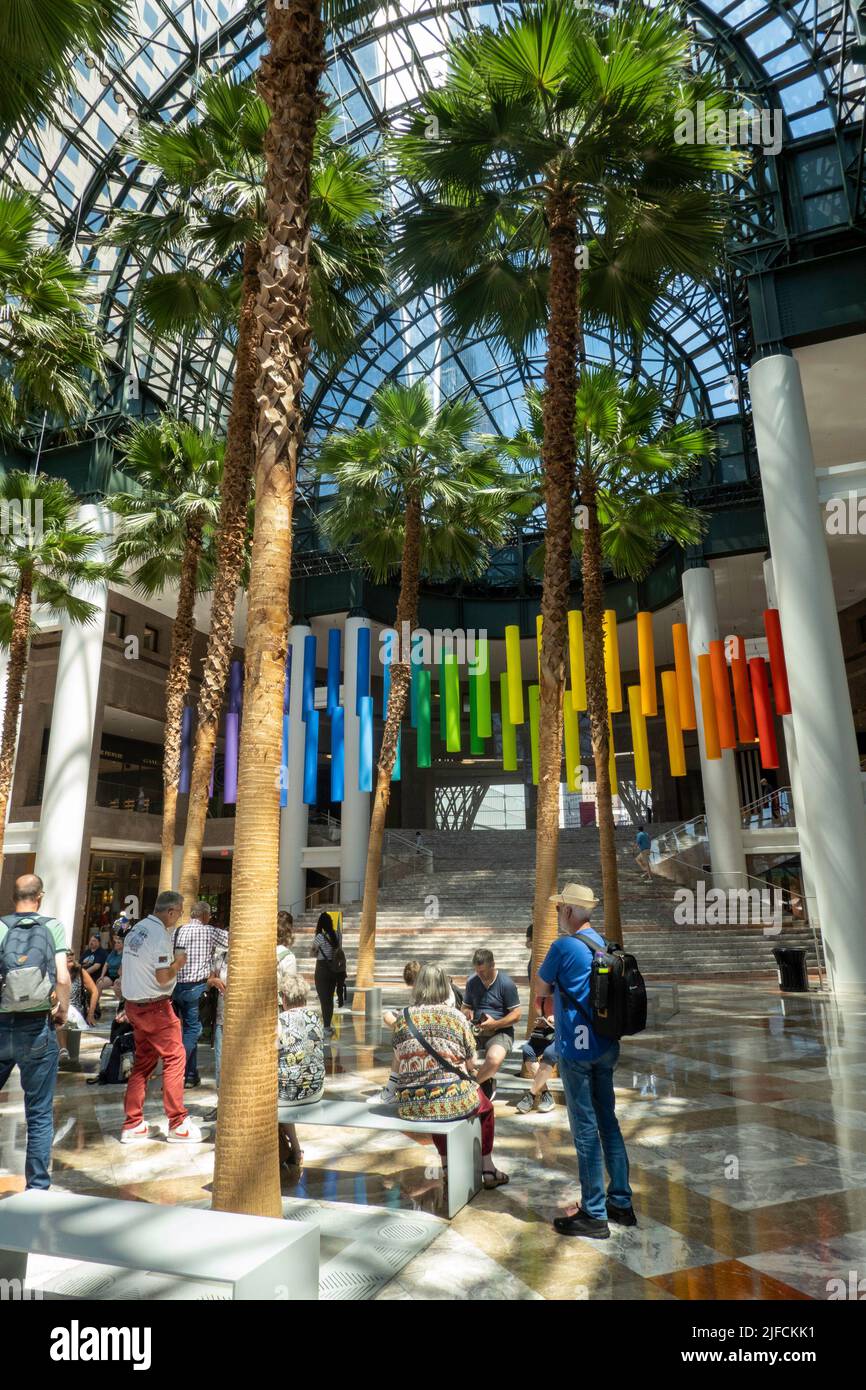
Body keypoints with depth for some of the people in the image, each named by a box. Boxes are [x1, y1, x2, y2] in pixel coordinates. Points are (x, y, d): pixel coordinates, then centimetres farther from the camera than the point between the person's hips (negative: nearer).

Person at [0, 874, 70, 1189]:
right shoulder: (53, 927, -4)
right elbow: (63, 978, -11)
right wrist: (63, 1011, 6)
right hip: (38, 1028, -1)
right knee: (39, 1113, 8)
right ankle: (38, 1187, 14)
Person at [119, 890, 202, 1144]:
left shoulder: (136, 929, 10)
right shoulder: (160, 934, -18)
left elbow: (126, 969, 18)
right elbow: (163, 977, -23)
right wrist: (178, 962, -6)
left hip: (133, 1004, 9)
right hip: (155, 1007, -9)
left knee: (143, 1061, 15)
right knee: (175, 1058, 0)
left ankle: (132, 1125, 19)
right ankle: (178, 1124, 4)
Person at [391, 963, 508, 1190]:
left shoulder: (403, 1018, 1)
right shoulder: (455, 1016, -5)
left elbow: (399, 1065, 9)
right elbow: (470, 1065, 1)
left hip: (411, 1106, 2)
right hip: (452, 1102, -2)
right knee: (485, 1106, 30)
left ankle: (448, 1169, 38)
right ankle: (488, 1169, 32)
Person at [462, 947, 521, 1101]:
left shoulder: (506, 983, -9)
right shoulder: (471, 981, 5)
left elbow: (516, 1014, -7)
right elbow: (465, 1006, 17)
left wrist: (495, 1024, -21)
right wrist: (468, 1013, -8)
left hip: (500, 1031, -4)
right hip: (476, 1030, 4)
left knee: (495, 1059, -36)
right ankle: (484, 1083, -3)